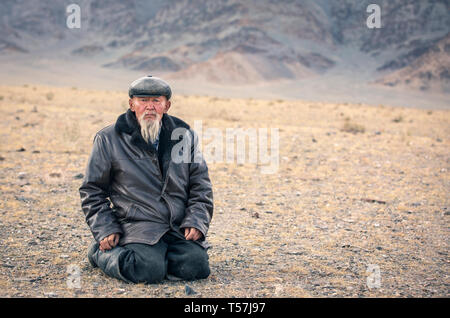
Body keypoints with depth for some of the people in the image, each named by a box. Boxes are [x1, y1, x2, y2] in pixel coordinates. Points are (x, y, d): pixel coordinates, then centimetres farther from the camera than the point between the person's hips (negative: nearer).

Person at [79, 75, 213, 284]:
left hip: (179, 229, 3)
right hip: (136, 227, -3)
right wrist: (105, 230, -3)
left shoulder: (185, 136, 11)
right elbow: (92, 190, 7)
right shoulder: (108, 140, 2)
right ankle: (102, 252, 4)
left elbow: (200, 185, 15)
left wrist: (196, 221, 0)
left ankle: (161, 253, 11)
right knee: (150, 270, -28)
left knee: (195, 265, -22)